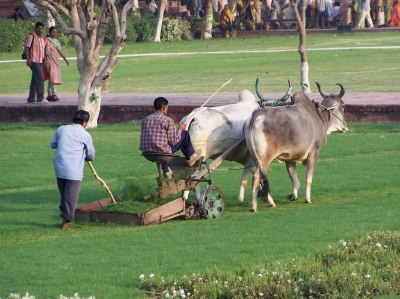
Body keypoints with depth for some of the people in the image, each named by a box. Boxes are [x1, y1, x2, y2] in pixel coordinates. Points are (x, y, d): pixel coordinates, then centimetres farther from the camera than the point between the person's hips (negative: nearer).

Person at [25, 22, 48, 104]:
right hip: (34, 61, -8)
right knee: (40, 78, -15)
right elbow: (26, 48, -10)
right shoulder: (31, 37, -6)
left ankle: (31, 98, 14)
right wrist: (28, 59, -18)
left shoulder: (43, 39, 18)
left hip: (40, 62, 8)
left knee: (34, 80, 10)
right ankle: (40, 98, -17)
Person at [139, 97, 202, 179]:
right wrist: (180, 129, 13)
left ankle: (166, 170, 37)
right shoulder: (168, 120, -7)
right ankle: (190, 158, 35)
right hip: (162, 152, -6)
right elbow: (173, 141, -7)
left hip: (147, 154, 6)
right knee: (185, 134, 13)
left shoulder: (145, 120, 10)